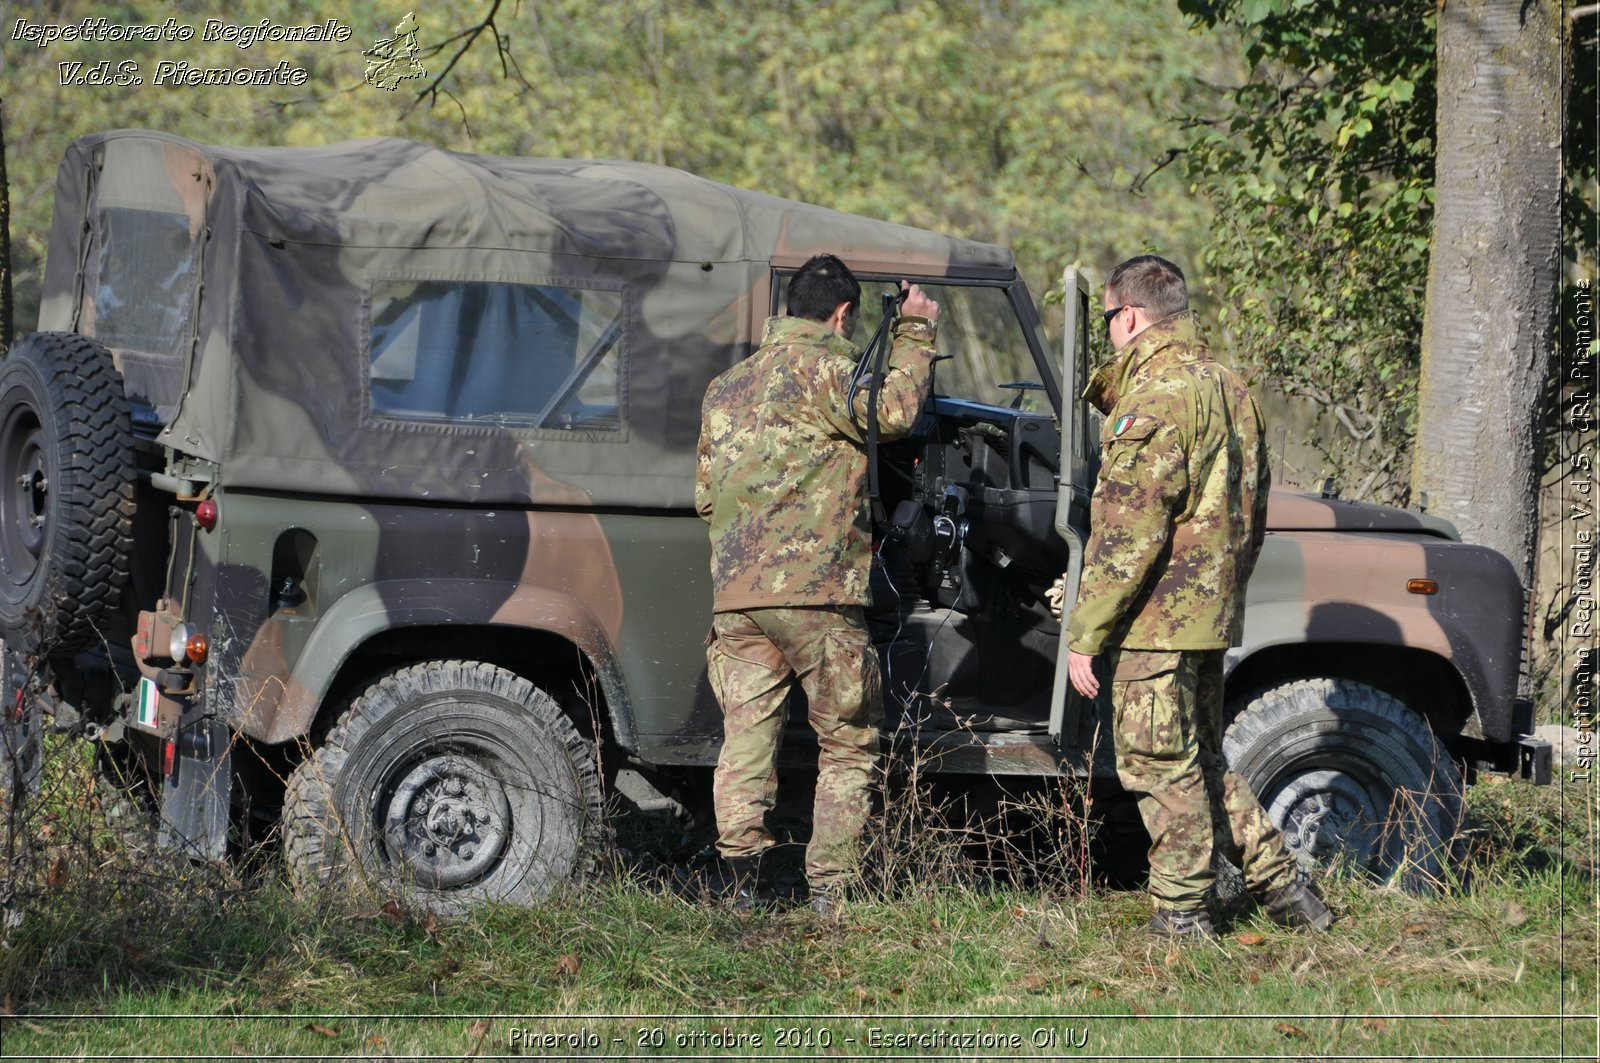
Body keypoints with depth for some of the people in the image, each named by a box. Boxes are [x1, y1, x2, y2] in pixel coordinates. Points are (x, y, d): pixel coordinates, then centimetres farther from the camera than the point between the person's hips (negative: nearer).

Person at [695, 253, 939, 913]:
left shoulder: (725, 388, 19)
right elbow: (894, 409, -18)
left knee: (745, 738, 4)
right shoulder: (820, 370, -5)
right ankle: (831, 888, 1)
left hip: (733, 593, 6)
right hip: (813, 591, -6)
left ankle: (744, 874, -8)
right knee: (849, 745, 5)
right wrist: (915, 331, -5)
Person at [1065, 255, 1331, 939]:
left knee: (1159, 766, -1)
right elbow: (1250, 520, 20)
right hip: (1213, 614, 9)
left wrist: (1084, 636, -16)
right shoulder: (1230, 389, 14)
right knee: (1200, 762, 18)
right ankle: (1280, 883, 18)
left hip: (1156, 620, -9)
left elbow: (1126, 536, -20)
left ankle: (1180, 915, 5)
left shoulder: (1156, 396, -16)